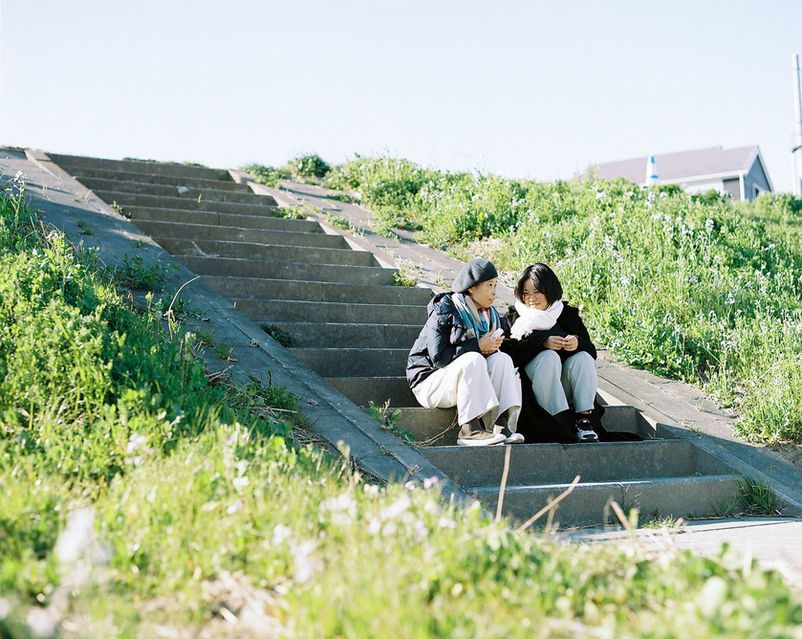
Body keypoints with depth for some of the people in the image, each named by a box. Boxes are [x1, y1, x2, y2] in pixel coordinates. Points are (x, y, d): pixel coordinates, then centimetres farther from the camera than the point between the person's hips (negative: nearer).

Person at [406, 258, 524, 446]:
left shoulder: (491, 315, 8)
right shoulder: (444, 312, -14)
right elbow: (439, 357, -22)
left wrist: (492, 346, -11)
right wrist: (478, 346, -21)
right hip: (430, 382, -7)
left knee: (502, 359, -17)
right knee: (473, 360, -33)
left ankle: (501, 424, -29)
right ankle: (469, 429, -34)